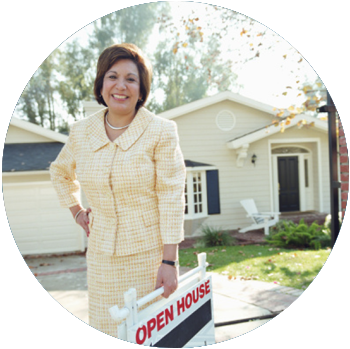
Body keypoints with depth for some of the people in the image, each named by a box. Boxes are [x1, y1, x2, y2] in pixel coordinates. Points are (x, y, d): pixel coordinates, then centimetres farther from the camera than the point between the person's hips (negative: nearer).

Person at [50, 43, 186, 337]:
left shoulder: (161, 131, -7)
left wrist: (169, 262, -13)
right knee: (108, 332, 10)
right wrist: (77, 211, 13)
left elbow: (171, 198, -10)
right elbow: (60, 171, 25)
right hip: (103, 256, 3)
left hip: (150, 254, -3)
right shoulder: (81, 132, 4)